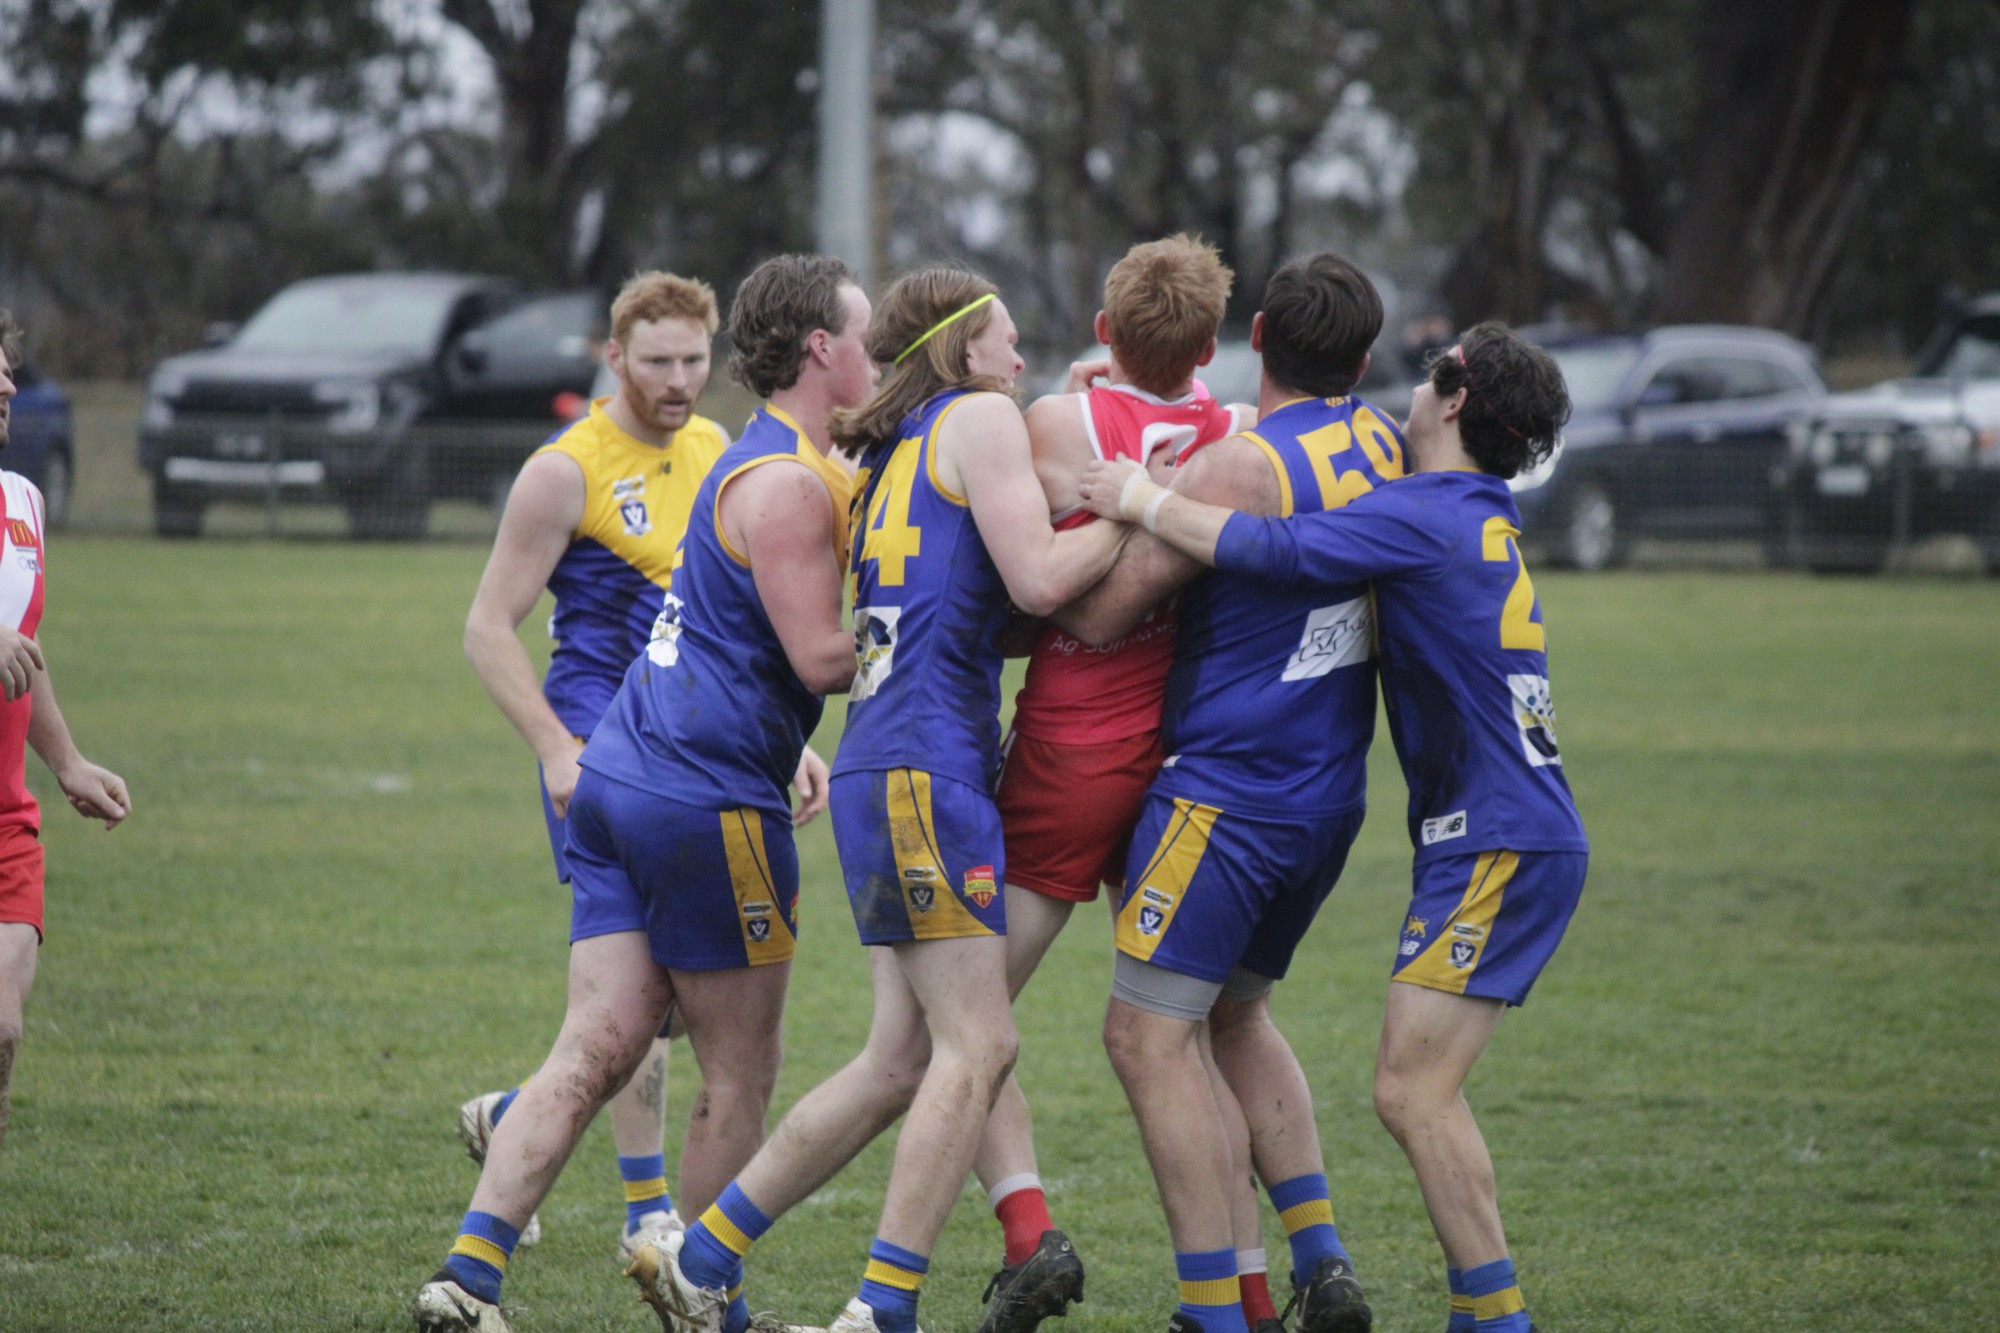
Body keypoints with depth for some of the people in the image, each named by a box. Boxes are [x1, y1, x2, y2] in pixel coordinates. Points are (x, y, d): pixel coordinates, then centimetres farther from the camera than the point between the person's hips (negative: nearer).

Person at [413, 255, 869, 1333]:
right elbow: (821, 656, -17)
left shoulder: (773, 464, 20)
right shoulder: (785, 483, -12)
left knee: (595, 1051, 1)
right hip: (708, 794, -9)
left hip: (622, 778, 9)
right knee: (739, 1080, 3)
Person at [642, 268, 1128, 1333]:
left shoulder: (890, 453, 23)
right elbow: (1039, 580, -10)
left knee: (903, 1060, 10)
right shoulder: (979, 418, -1)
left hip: (886, 771, 9)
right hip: (927, 769, -9)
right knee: (974, 1048, -10)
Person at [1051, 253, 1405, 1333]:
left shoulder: (1234, 468, -17)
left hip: (1227, 788, -8)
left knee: (1149, 1038, -5)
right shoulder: (1383, 448, 5)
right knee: (1234, 1012, 23)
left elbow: (1100, 615, -16)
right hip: (1332, 794, 8)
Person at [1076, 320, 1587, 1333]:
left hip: (1502, 847, -10)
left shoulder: (1423, 517, -13)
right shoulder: (1481, 518, 18)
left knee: (1411, 1090, -12)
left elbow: (1271, 550, -23)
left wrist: (1144, 501, -9)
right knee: (1418, 1090, 10)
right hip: (1506, 840, 10)